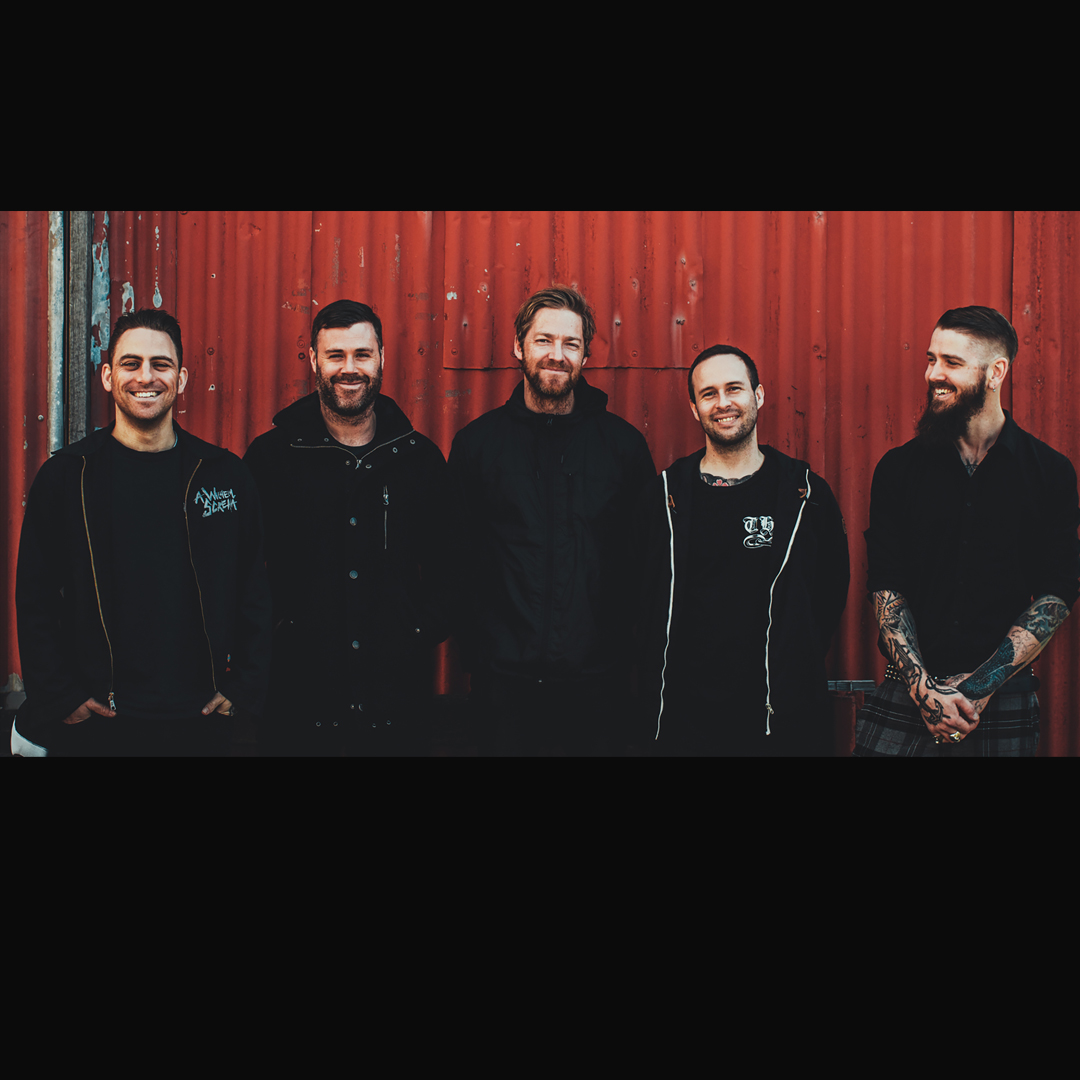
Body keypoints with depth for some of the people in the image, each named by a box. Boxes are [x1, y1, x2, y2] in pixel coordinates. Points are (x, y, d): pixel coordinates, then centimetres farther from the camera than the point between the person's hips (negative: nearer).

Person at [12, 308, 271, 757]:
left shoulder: (225, 475, 4)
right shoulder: (64, 475, 0)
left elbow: (254, 593, 8)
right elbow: (35, 600, 1)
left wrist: (243, 687, 1)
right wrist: (59, 699, -5)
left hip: (201, 720, 1)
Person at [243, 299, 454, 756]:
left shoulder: (421, 457, 6)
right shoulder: (270, 456, 0)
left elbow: (444, 564, 13)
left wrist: (427, 626, 0)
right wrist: (263, 640, -7)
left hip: (395, 688, 2)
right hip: (297, 681, -1)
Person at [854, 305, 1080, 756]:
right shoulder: (898, 468, 3)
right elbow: (885, 585, -2)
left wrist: (981, 686, -12)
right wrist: (923, 688, -13)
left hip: (1005, 702, 0)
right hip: (904, 699, 1)